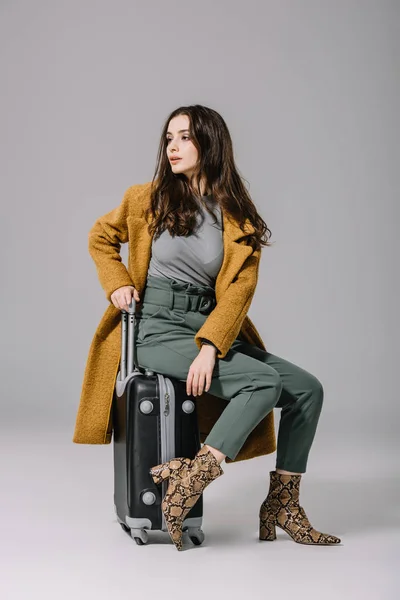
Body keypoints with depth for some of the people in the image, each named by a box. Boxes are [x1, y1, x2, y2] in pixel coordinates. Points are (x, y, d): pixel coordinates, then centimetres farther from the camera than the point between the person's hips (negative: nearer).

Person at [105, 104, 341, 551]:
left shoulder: (237, 216, 4)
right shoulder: (153, 199, 2)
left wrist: (210, 348, -20)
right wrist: (118, 284, 1)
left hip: (210, 329, 4)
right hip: (160, 330, -4)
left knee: (307, 388, -8)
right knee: (265, 381, -25)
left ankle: (282, 506, 0)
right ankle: (190, 482, -21)